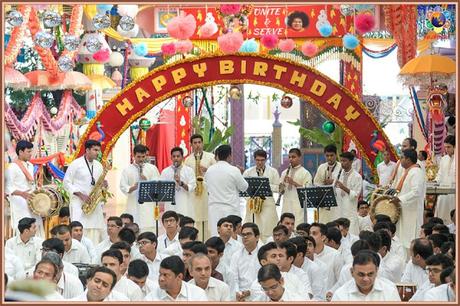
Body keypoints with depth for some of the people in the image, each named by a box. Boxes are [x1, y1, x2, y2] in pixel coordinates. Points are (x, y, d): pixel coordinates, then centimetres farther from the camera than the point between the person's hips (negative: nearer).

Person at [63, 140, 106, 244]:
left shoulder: (98, 165, 14)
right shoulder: (76, 164, -4)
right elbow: (66, 182, -4)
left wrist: (103, 185, -1)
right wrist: (81, 195, -13)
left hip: (95, 204, 5)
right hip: (79, 203, -5)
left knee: (95, 231, -2)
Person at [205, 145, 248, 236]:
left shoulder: (209, 170, 4)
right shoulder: (234, 170, -11)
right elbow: (244, 187, 0)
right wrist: (240, 174, 14)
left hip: (213, 208, 5)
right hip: (230, 207, -5)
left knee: (215, 234, 4)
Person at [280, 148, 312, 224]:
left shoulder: (305, 173, 0)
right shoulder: (285, 172, 16)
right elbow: (280, 190, 17)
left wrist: (294, 183, -16)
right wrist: (283, 183, -5)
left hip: (298, 206, -5)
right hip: (286, 205, 5)